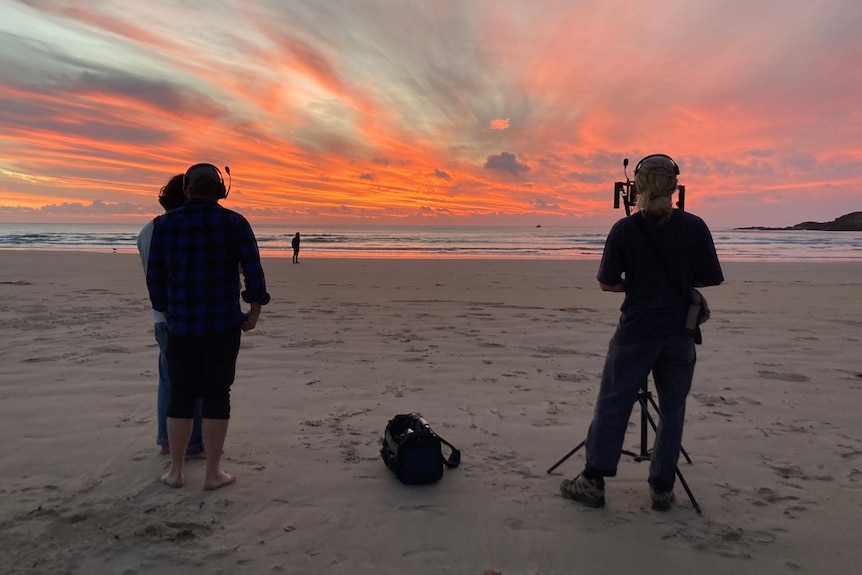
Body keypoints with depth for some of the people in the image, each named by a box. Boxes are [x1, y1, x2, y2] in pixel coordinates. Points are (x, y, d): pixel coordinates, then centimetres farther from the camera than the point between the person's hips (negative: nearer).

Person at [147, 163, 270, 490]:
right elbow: (252, 270, -8)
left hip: (181, 325, 2)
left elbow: (155, 275, 5)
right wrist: (255, 310, 4)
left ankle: (175, 471, 20)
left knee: (180, 395, 13)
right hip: (224, 324, -2)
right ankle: (213, 473, 11)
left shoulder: (166, 224, 2)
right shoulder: (234, 223, -4)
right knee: (216, 395, 5)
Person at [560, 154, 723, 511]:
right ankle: (662, 488, 18)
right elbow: (711, 279, 2)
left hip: (635, 331, -2)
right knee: (672, 408, 12)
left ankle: (593, 481, 12)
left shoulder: (624, 229, -8)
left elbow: (606, 283, -4)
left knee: (612, 404, 7)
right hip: (680, 333, 2)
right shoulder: (694, 227, -4)